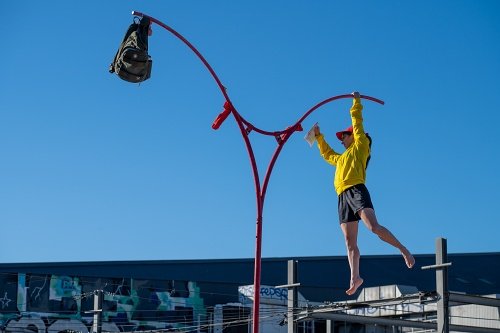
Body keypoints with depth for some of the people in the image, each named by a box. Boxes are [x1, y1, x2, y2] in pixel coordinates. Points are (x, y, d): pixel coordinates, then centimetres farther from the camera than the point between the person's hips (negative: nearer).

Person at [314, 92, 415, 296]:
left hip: (356, 191, -8)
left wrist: (356, 101, 18)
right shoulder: (341, 158, 33)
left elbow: (357, 121, 11)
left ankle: (403, 249, -17)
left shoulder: (360, 146, 13)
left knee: (374, 227, -26)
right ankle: (355, 277, -7)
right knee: (350, 242, -2)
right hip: (343, 197, 8)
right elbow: (327, 154, 53)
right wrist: (319, 137, 53)